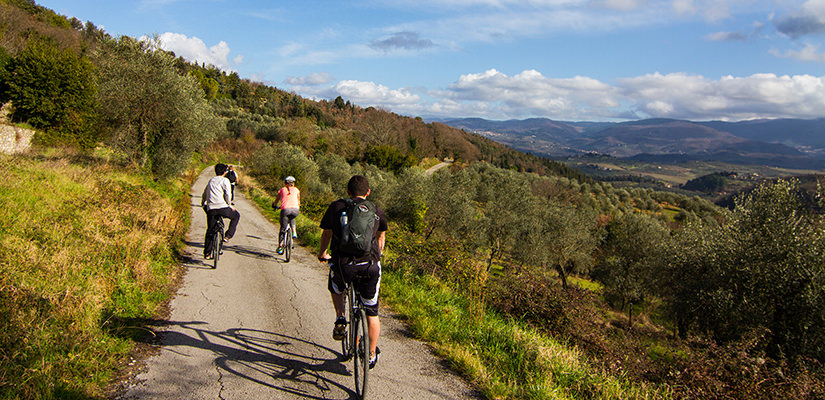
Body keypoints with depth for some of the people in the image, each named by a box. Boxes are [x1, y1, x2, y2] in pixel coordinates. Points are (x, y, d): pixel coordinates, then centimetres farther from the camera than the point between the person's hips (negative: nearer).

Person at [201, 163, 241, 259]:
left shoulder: (211, 180, 21)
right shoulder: (225, 180, 3)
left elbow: (204, 194, 31)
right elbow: (228, 194, -10)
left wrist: (203, 204, 47)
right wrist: (229, 205, 3)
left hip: (210, 209, 5)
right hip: (222, 207, -5)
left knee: (210, 230, 14)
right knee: (236, 216, 22)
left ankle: (207, 253, 13)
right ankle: (227, 236, 9)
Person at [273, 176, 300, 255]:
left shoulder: (282, 190, 21)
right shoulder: (296, 190, 23)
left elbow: (276, 201, 32)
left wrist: (274, 206, 53)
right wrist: (298, 207, 52)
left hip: (285, 209, -1)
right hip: (295, 210, 1)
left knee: (283, 229, 9)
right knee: (292, 219, 36)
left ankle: (280, 246, 5)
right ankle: (294, 232, 16)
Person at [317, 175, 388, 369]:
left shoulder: (336, 207, 8)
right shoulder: (377, 211, 12)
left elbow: (326, 233, 21)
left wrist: (322, 253, 40)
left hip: (342, 264, 0)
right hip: (370, 266, 1)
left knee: (336, 288, 35)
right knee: (372, 312, 15)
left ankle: (340, 319, 17)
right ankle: (372, 355, 22)